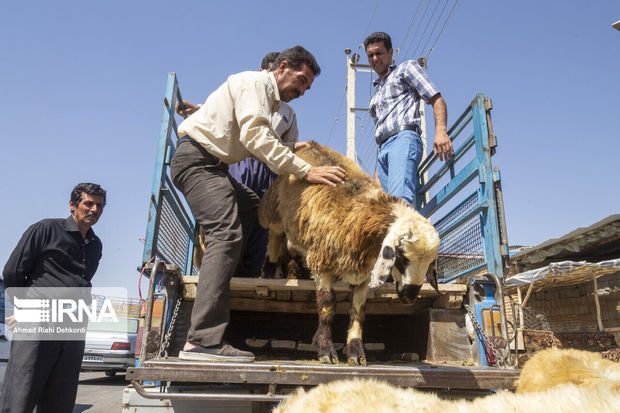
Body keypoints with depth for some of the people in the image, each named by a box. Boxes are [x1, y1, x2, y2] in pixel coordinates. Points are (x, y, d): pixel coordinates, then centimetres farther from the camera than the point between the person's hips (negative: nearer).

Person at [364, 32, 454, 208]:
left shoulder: (406, 68, 18)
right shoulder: (377, 91, 37)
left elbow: (437, 100, 5)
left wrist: (440, 131, -15)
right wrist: (377, 172, 21)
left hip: (404, 138, -6)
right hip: (383, 149, 6)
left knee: (400, 198, -29)